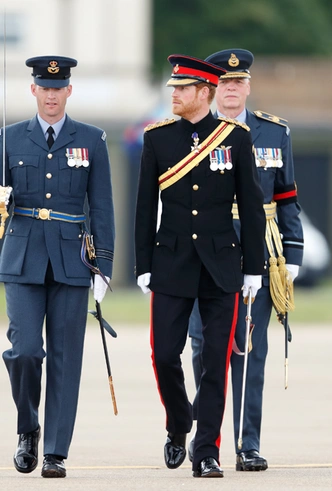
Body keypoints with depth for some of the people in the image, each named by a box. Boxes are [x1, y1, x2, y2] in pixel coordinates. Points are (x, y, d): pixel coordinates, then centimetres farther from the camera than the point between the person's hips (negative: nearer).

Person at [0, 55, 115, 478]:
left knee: (65, 359, -1)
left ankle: (56, 453, 4)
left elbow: (101, 207, 6)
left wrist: (104, 266, 0)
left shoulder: (91, 141, 6)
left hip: (71, 261, 0)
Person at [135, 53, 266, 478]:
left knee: (216, 360, -2)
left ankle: (206, 453, 2)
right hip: (172, 263, 1)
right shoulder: (158, 137, 3)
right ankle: (178, 428, 23)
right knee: (165, 355, -3)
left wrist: (254, 267, 0)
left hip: (221, 265, -1)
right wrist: (143, 266, 2)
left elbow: (251, 205, 2)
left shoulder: (235, 137, 0)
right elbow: (145, 205, 6)